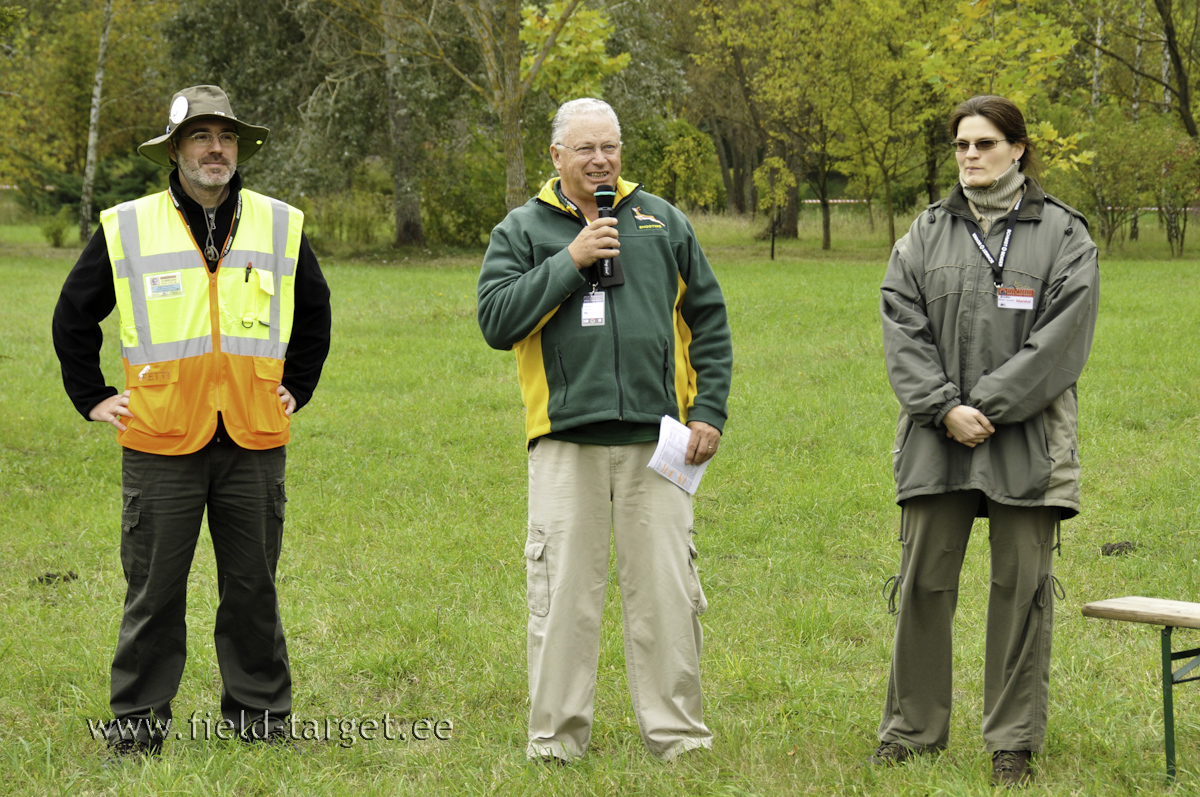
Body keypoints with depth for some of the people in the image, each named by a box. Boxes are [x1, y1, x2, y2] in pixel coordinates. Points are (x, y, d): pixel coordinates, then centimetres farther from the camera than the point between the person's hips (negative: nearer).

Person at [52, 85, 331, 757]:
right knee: (154, 589, 2)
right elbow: (75, 317, 14)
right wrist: (93, 397, 9)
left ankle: (260, 712, 19)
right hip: (162, 445, -2)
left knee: (253, 586, 8)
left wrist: (297, 388, 17)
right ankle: (139, 719, 12)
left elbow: (314, 314, 24)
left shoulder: (282, 227, 8)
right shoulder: (126, 229, 2)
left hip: (254, 442, 2)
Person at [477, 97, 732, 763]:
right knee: (563, 591, 0)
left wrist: (709, 411, 6)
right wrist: (570, 262, -12)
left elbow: (709, 323, 15)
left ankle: (677, 732, 12)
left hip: (655, 439, 1)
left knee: (666, 589, 2)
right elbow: (497, 321, -7)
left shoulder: (663, 222, 12)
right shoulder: (522, 230, 7)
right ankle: (557, 735, 10)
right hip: (565, 440, -1)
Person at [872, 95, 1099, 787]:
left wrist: (986, 406, -13)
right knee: (923, 581, 5)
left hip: (1028, 439, -2)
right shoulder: (925, 235, 10)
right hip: (936, 440, 3)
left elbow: (1060, 340, -7)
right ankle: (912, 728, 17)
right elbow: (903, 329, 3)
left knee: (1023, 586, 1)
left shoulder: (1063, 235, 2)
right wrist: (946, 408, -10)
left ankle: (1015, 742, 11)